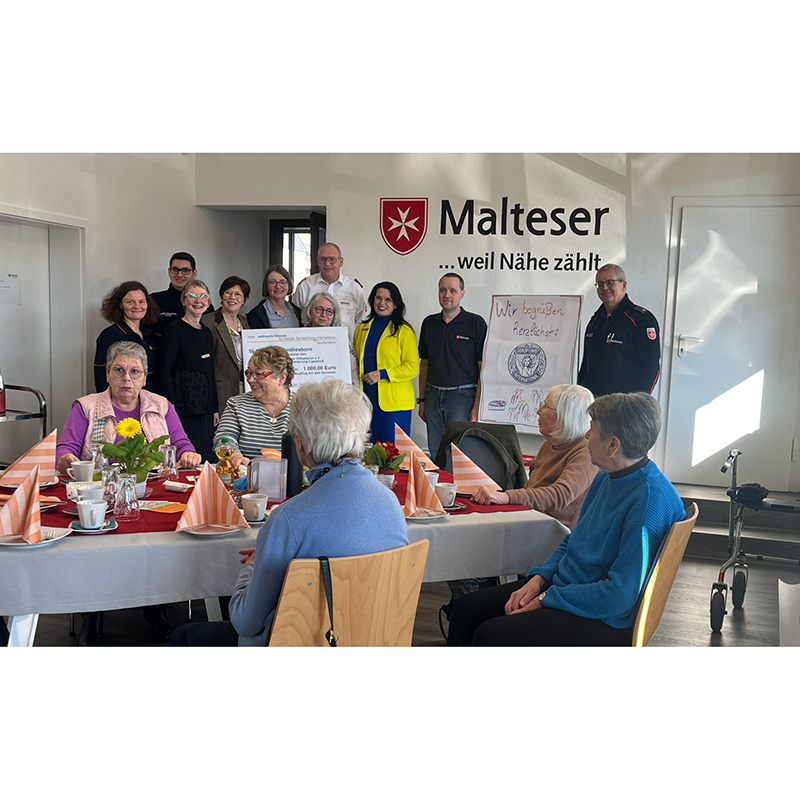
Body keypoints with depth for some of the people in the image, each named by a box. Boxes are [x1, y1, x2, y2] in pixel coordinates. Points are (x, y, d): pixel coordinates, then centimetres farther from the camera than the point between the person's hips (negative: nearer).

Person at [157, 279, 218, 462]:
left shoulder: (207, 333, 15)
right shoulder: (173, 331, -6)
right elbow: (164, 371, -10)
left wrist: (214, 408, 15)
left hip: (205, 411, 7)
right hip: (183, 409, -7)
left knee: (207, 459, 7)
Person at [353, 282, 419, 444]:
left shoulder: (404, 331, -3)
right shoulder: (361, 329, 13)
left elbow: (413, 368, -8)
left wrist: (382, 374, -16)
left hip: (394, 403, -5)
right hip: (366, 400, 5)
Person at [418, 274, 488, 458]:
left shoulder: (476, 323, -3)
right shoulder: (429, 323, 11)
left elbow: (483, 367, -5)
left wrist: (477, 407, -11)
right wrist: (422, 399, 12)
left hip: (462, 396, -4)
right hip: (433, 394, 5)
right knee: (435, 453, 7)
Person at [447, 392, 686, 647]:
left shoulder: (651, 500, -23)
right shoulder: (606, 478, 7)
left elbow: (620, 595, -25)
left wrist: (547, 598, -17)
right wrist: (538, 579, 1)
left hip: (600, 620, -9)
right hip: (561, 585, 9)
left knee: (489, 635, -23)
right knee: (464, 609, 2)